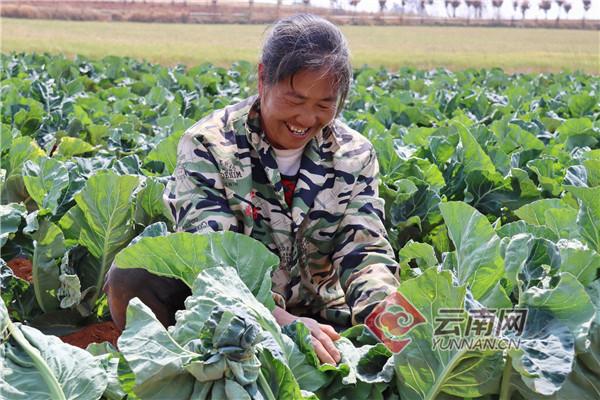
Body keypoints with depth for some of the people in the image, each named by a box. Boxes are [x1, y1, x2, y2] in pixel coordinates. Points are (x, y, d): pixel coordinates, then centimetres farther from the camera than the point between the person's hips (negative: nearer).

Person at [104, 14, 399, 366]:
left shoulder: (355, 155, 0)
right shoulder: (210, 144, -12)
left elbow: (365, 250, -7)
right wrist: (277, 319, -42)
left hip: (313, 317, 3)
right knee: (132, 278, -29)